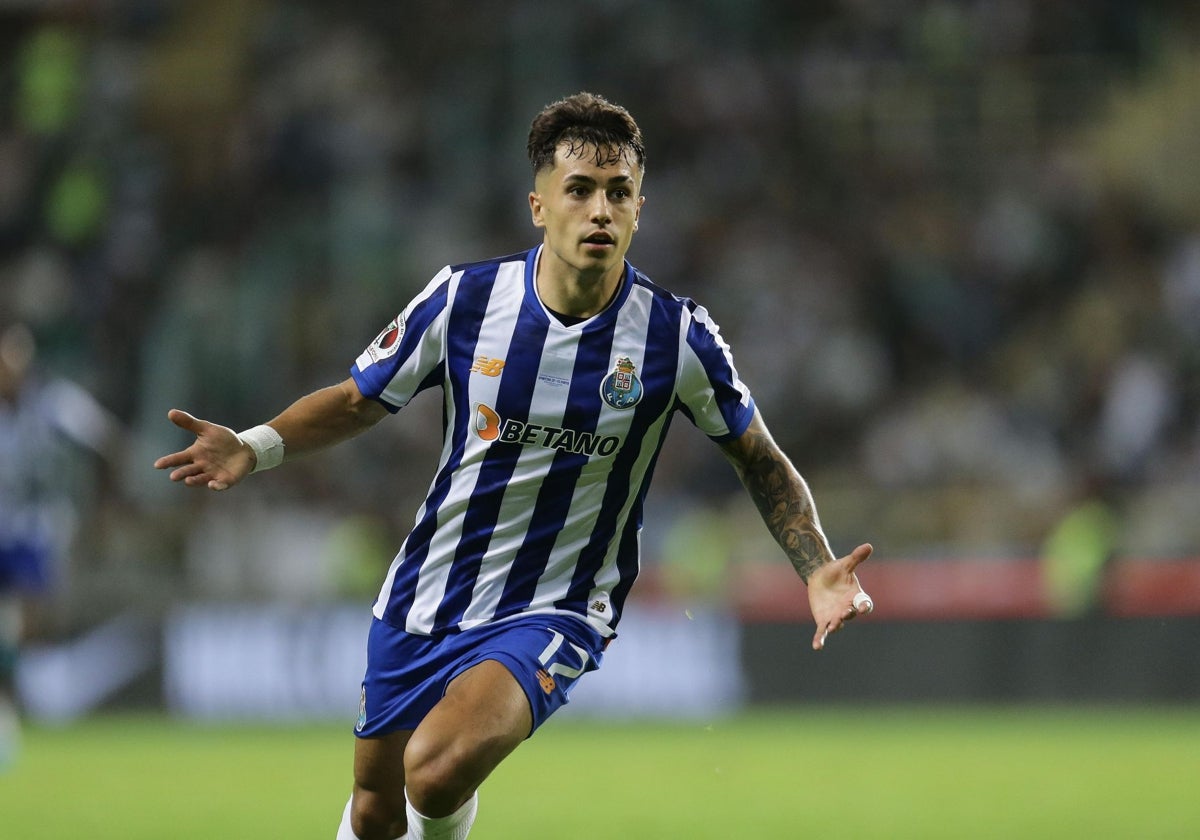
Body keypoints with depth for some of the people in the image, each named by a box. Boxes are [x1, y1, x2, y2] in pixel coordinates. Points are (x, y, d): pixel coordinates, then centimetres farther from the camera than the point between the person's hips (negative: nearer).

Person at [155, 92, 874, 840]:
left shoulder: (679, 337, -12)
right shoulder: (462, 300, -9)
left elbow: (761, 461, 3)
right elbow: (357, 402, 6)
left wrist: (817, 570, -12)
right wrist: (255, 448, -12)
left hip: (552, 616, -3)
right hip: (424, 602, 3)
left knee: (438, 771, -30)